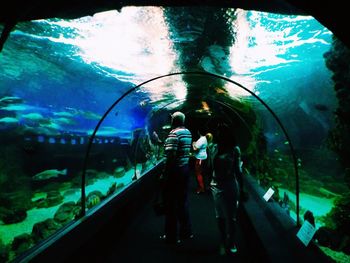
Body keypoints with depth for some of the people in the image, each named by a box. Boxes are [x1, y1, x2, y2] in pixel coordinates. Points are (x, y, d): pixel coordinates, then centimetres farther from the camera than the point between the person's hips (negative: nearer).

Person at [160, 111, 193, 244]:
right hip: (186, 168, 8)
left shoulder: (174, 133, -16)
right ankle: (186, 231, 30)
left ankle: (171, 236, 14)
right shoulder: (188, 132, 9)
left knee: (171, 203, 3)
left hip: (175, 170, -8)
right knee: (183, 201, 18)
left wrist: (165, 173, -17)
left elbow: (171, 156, -23)